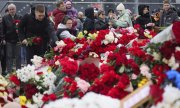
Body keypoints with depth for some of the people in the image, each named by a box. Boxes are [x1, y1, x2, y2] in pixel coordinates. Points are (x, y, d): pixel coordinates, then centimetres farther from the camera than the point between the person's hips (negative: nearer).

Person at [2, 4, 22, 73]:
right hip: (8, 40, 0)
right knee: (9, 57, 3)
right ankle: (9, 72, 7)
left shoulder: (19, 17, 3)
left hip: (17, 40, 0)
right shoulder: (5, 18, 4)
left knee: (18, 57, 6)